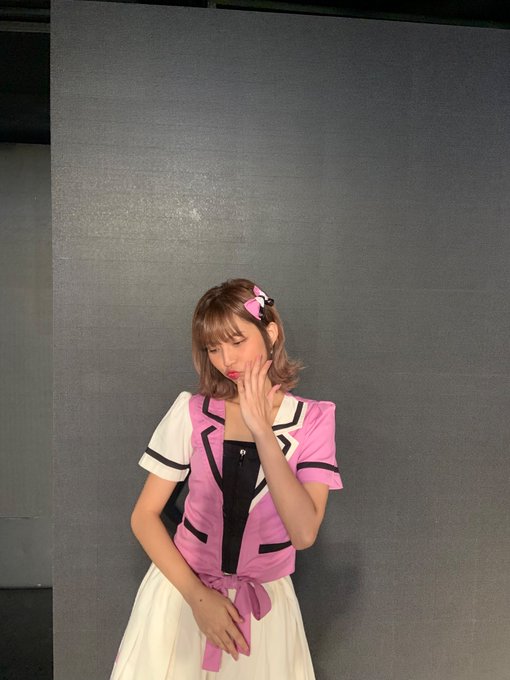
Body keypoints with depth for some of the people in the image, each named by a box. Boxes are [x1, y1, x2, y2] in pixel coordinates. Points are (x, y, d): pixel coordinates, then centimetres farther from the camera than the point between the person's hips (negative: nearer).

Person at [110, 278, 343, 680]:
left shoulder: (311, 420, -11)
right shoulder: (192, 412, -10)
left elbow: (304, 534, -22)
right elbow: (144, 515, -6)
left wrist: (262, 430, -26)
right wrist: (197, 595, -14)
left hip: (265, 601, 0)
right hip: (183, 589, 1)